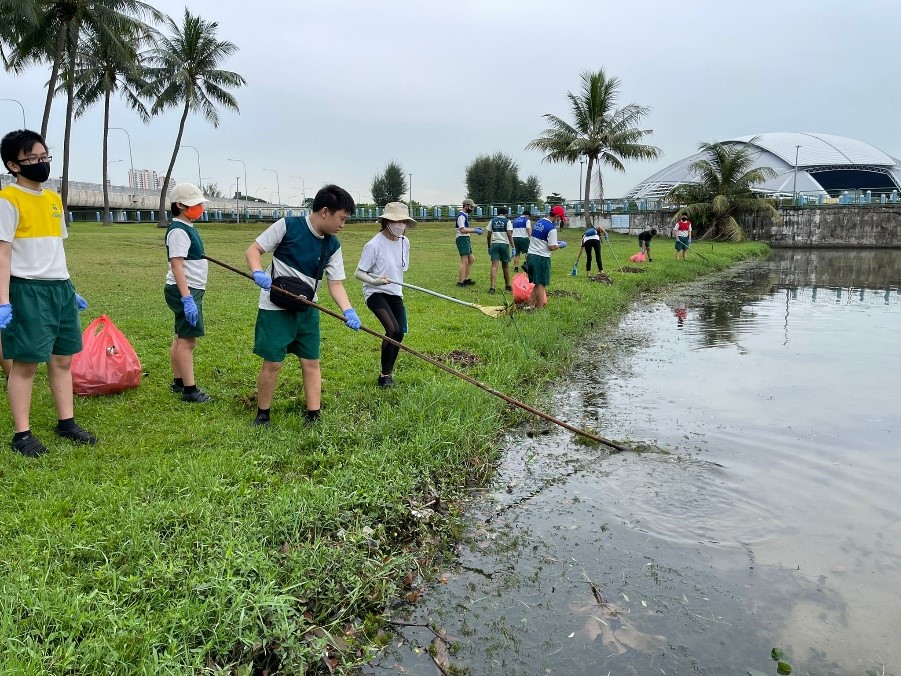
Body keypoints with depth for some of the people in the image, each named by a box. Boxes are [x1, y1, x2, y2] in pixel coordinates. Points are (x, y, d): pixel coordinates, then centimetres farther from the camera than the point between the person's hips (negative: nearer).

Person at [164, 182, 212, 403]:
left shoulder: (187, 227, 15)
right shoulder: (178, 231, -15)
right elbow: (176, 265, -22)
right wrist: (187, 298, -28)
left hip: (191, 289, 10)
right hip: (185, 290, -10)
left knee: (181, 338, 15)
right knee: (188, 339, -8)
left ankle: (178, 382, 25)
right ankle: (189, 390, -5)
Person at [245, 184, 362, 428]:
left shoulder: (333, 245, 2)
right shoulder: (287, 225, -11)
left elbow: (336, 284, 0)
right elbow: (253, 250, -6)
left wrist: (348, 310, -17)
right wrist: (258, 273, -26)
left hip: (307, 309, 5)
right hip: (275, 307, -5)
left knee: (311, 362, 4)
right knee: (273, 363, -2)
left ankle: (313, 417, 13)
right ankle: (262, 416, 17)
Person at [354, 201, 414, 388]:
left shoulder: (404, 242, 1)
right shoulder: (374, 245, -18)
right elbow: (358, 273, -14)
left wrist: (399, 292, 17)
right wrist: (374, 281, -31)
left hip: (395, 293, 7)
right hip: (375, 293, -6)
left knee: (399, 334, 2)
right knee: (393, 330, -22)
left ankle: (388, 372, 23)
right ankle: (385, 374, -6)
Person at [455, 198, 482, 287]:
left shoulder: (464, 214, 17)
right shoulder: (461, 215, -16)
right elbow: (462, 230, -24)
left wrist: (474, 229, 14)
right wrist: (475, 230, -21)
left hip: (466, 239, 11)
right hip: (462, 239, -11)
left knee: (471, 259, 15)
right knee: (464, 261, -10)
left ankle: (466, 279, 20)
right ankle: (461, 282, -6)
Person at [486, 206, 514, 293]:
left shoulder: (492, 221, 8)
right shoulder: (507, 221, 0)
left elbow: (489, 235, 8)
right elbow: (509, 235, -8)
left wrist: (489, 247, 17)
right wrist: (513, 247, -7)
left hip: (494, 244, 1)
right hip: (504, 244, -1)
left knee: (494, 265, -4)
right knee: (505, 266, 13)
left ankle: (492, 287, -16)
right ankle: (507, 286, 27)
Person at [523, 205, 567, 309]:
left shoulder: (538, 222, 12)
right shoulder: (551, 228, -14)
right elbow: (552, 247, -15)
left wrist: (555, 242, 18)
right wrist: (561, 245, 4)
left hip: (531, 256, 8)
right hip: (542, 258, -8)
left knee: (536, 284, 16)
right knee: (542, 285, -1)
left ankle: (531, 305, 16)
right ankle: (540, 308, 2)